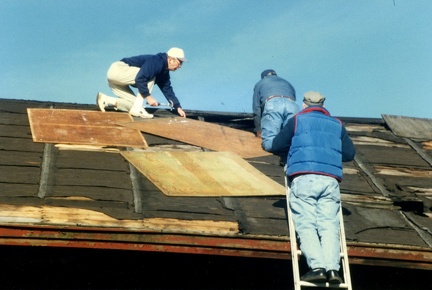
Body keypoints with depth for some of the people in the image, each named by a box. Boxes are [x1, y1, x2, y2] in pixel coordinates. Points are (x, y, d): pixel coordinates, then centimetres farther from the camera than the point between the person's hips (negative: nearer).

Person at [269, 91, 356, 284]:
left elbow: (276, 146, 15)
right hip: (330, 180, 3)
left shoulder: (297, 120, 15)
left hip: (304, 179, -2)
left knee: (306, 225, -7)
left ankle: (317, 267, -23)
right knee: (329, 225, -4)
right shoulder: (337, 125, 24)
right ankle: (332, 268, -21)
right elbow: (350, 153, 23)